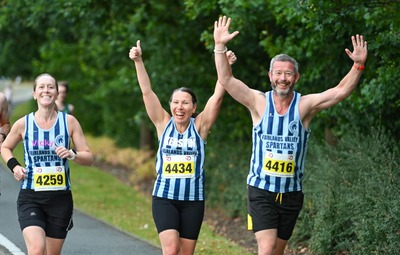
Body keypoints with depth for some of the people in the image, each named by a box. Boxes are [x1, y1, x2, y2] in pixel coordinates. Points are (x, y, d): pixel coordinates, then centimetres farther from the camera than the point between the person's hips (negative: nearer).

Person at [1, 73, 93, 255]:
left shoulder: (69, 122, 0)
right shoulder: (23, 124, 0)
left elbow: (89, 158, 2)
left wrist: (72, 155, -19)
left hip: (60, 198, 2)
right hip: (30, 198, -2)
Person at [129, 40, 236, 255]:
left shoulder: (199, 126, 0)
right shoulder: (163, 124, 2)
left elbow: (218, 96, -9)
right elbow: (147, 92, -5)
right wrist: (138, 61, -13)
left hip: (193, 199, 1)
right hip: (164, 198, -1)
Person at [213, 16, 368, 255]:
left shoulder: (305, 105, -3)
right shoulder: (259, 102, -4)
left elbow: (341, 91, -12)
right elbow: (226, 79, -12)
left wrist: (358, 65, -26)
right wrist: (220, 47, -23)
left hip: (291, 193, 2)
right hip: (261, 190, -2)